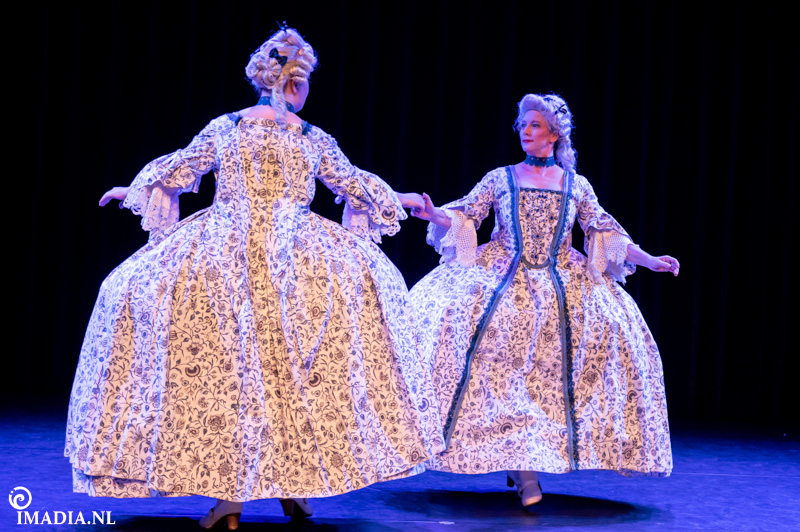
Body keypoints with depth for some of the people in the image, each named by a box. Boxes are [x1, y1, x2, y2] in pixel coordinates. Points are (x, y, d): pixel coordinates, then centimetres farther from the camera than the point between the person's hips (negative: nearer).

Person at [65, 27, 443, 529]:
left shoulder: (224, 127, 6)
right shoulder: (314, 139, 5)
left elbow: (177, 169, 17)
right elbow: (354, 185, 16)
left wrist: (133, 189, 35)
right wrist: (399, 199, 34)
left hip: (223, 258, 1)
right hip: (295, 259, 0)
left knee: (224, 368, 4)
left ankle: (229, 492, -2)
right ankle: (297, 482, 6)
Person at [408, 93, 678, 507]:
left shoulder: (576, 185, 12)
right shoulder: (500, 178, 10)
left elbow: (605, 232, 12)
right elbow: (463, 216, 3)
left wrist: (649, 260, 3)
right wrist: (434, 214, -17)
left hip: (560, 283, 1)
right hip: (503, 282, -1)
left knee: (610, 325, -20)